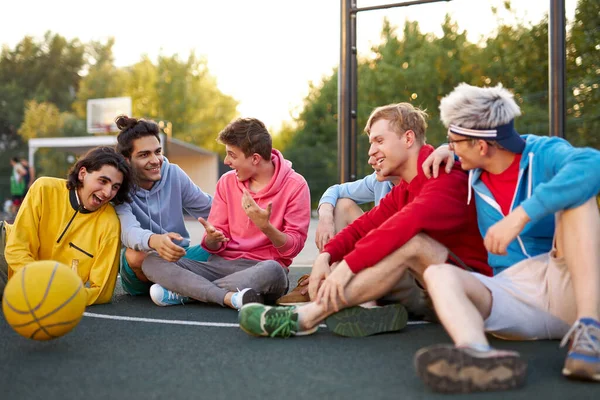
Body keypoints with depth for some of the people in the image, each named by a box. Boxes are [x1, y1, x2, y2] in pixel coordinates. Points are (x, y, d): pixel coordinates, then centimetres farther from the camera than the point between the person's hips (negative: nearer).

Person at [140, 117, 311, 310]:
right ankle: (231, 297, -30)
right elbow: (215, 247, 8)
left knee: (272, 271, -41)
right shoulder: (227, 182, 10)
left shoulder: (295, 185, -2)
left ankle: (183, 291, -25)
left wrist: (265, 226, -23)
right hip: (222, 264, 4)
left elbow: (293, 247, -6)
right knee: (151, 261, -15)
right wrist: (212, 238, -16)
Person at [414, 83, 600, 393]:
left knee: (574, 198, -22)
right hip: (513, 294, 4)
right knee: (438, 275, -23)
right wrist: (446, 151, 13)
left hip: (567, 288, -4)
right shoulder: (475, 177, 13)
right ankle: (479, 355, -57)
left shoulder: (543, 154, -4)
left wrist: (520, 216, -31)